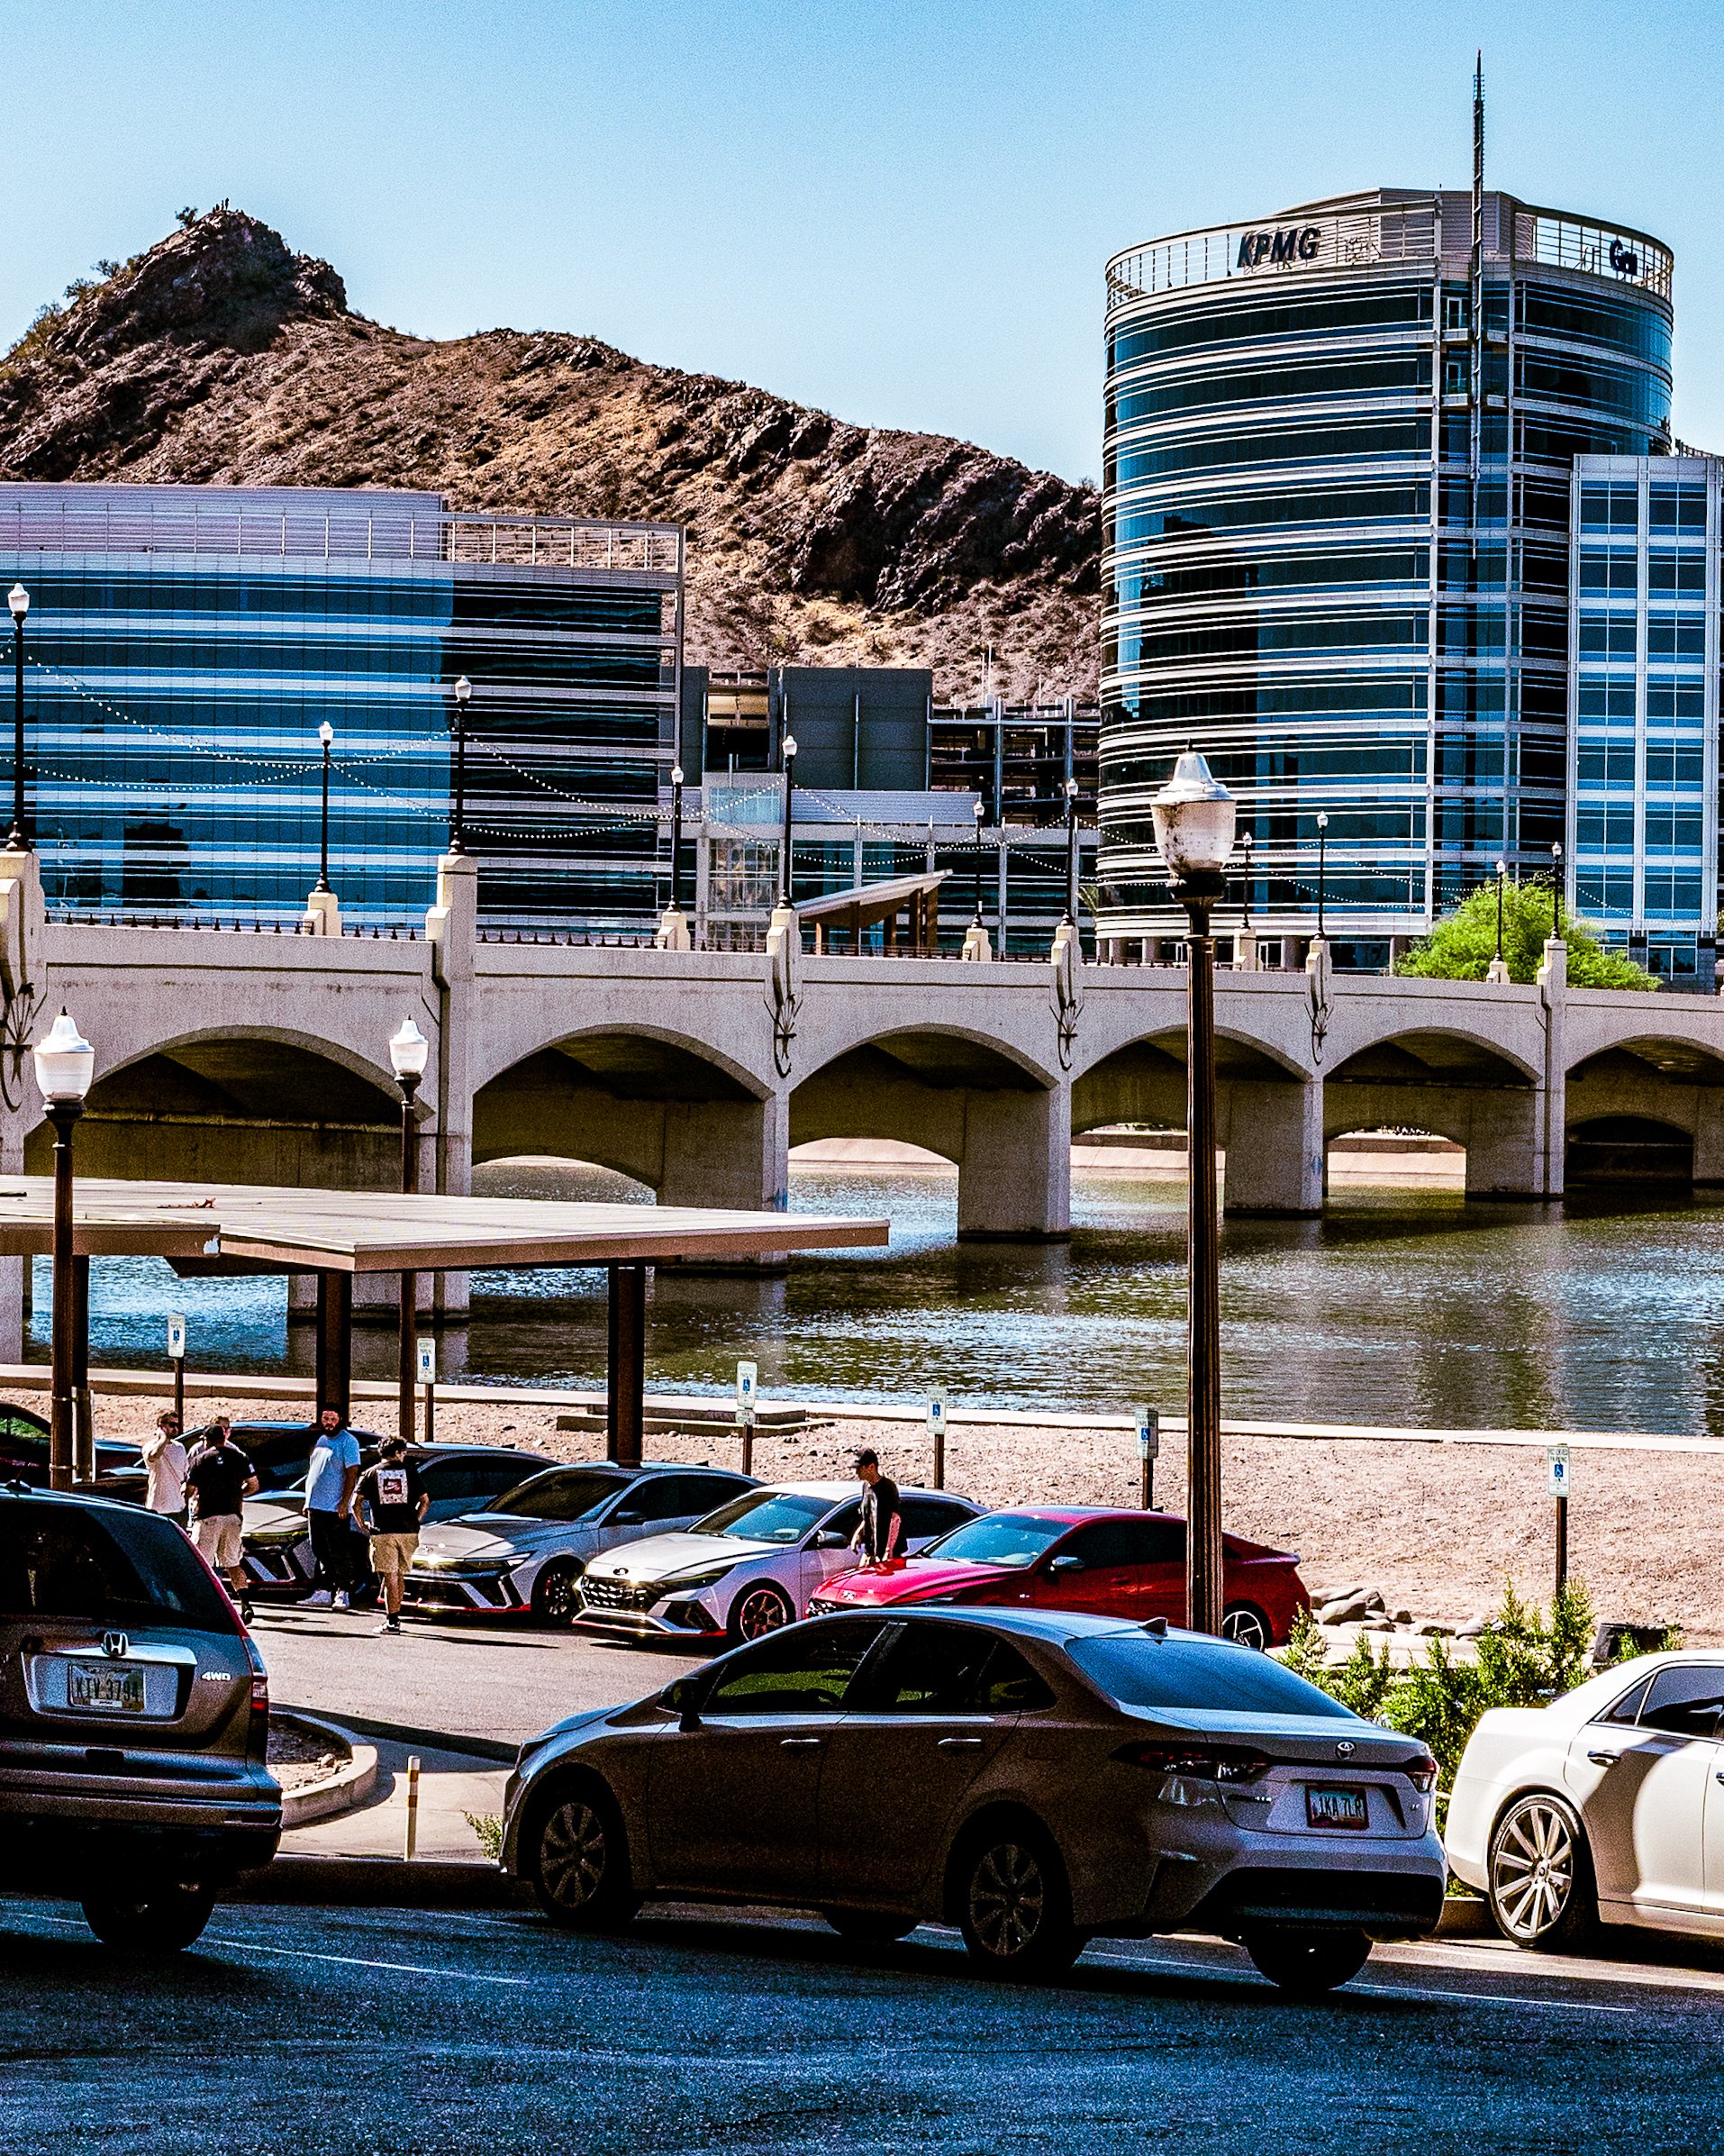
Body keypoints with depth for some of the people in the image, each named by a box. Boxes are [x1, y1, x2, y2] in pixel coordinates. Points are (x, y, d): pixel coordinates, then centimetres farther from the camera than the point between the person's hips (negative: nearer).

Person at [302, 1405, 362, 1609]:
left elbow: (352, 1474, -13)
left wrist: (344, 1502, -20)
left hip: (335, 1509, -8)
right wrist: (309, 1502, 19)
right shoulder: (320, 1441, 17)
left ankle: (342, 1593, -5)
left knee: (339, 1554, -6)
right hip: (316, 1506, 8)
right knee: (320, 1554, 10)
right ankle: (322, 1592, 15)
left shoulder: (348, 1442, -6)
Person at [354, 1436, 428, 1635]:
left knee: (390, 1578, -3)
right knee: (399, 1576, 14)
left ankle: (392, 1620, -9)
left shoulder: (371, 1473, 7)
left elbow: (356, 1503, -1)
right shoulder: (409, 1471, 8)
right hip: (408, 1532, 2)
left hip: (382, 1533, -2)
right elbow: (425, 1500, 7)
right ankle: (394, 1617, 17)